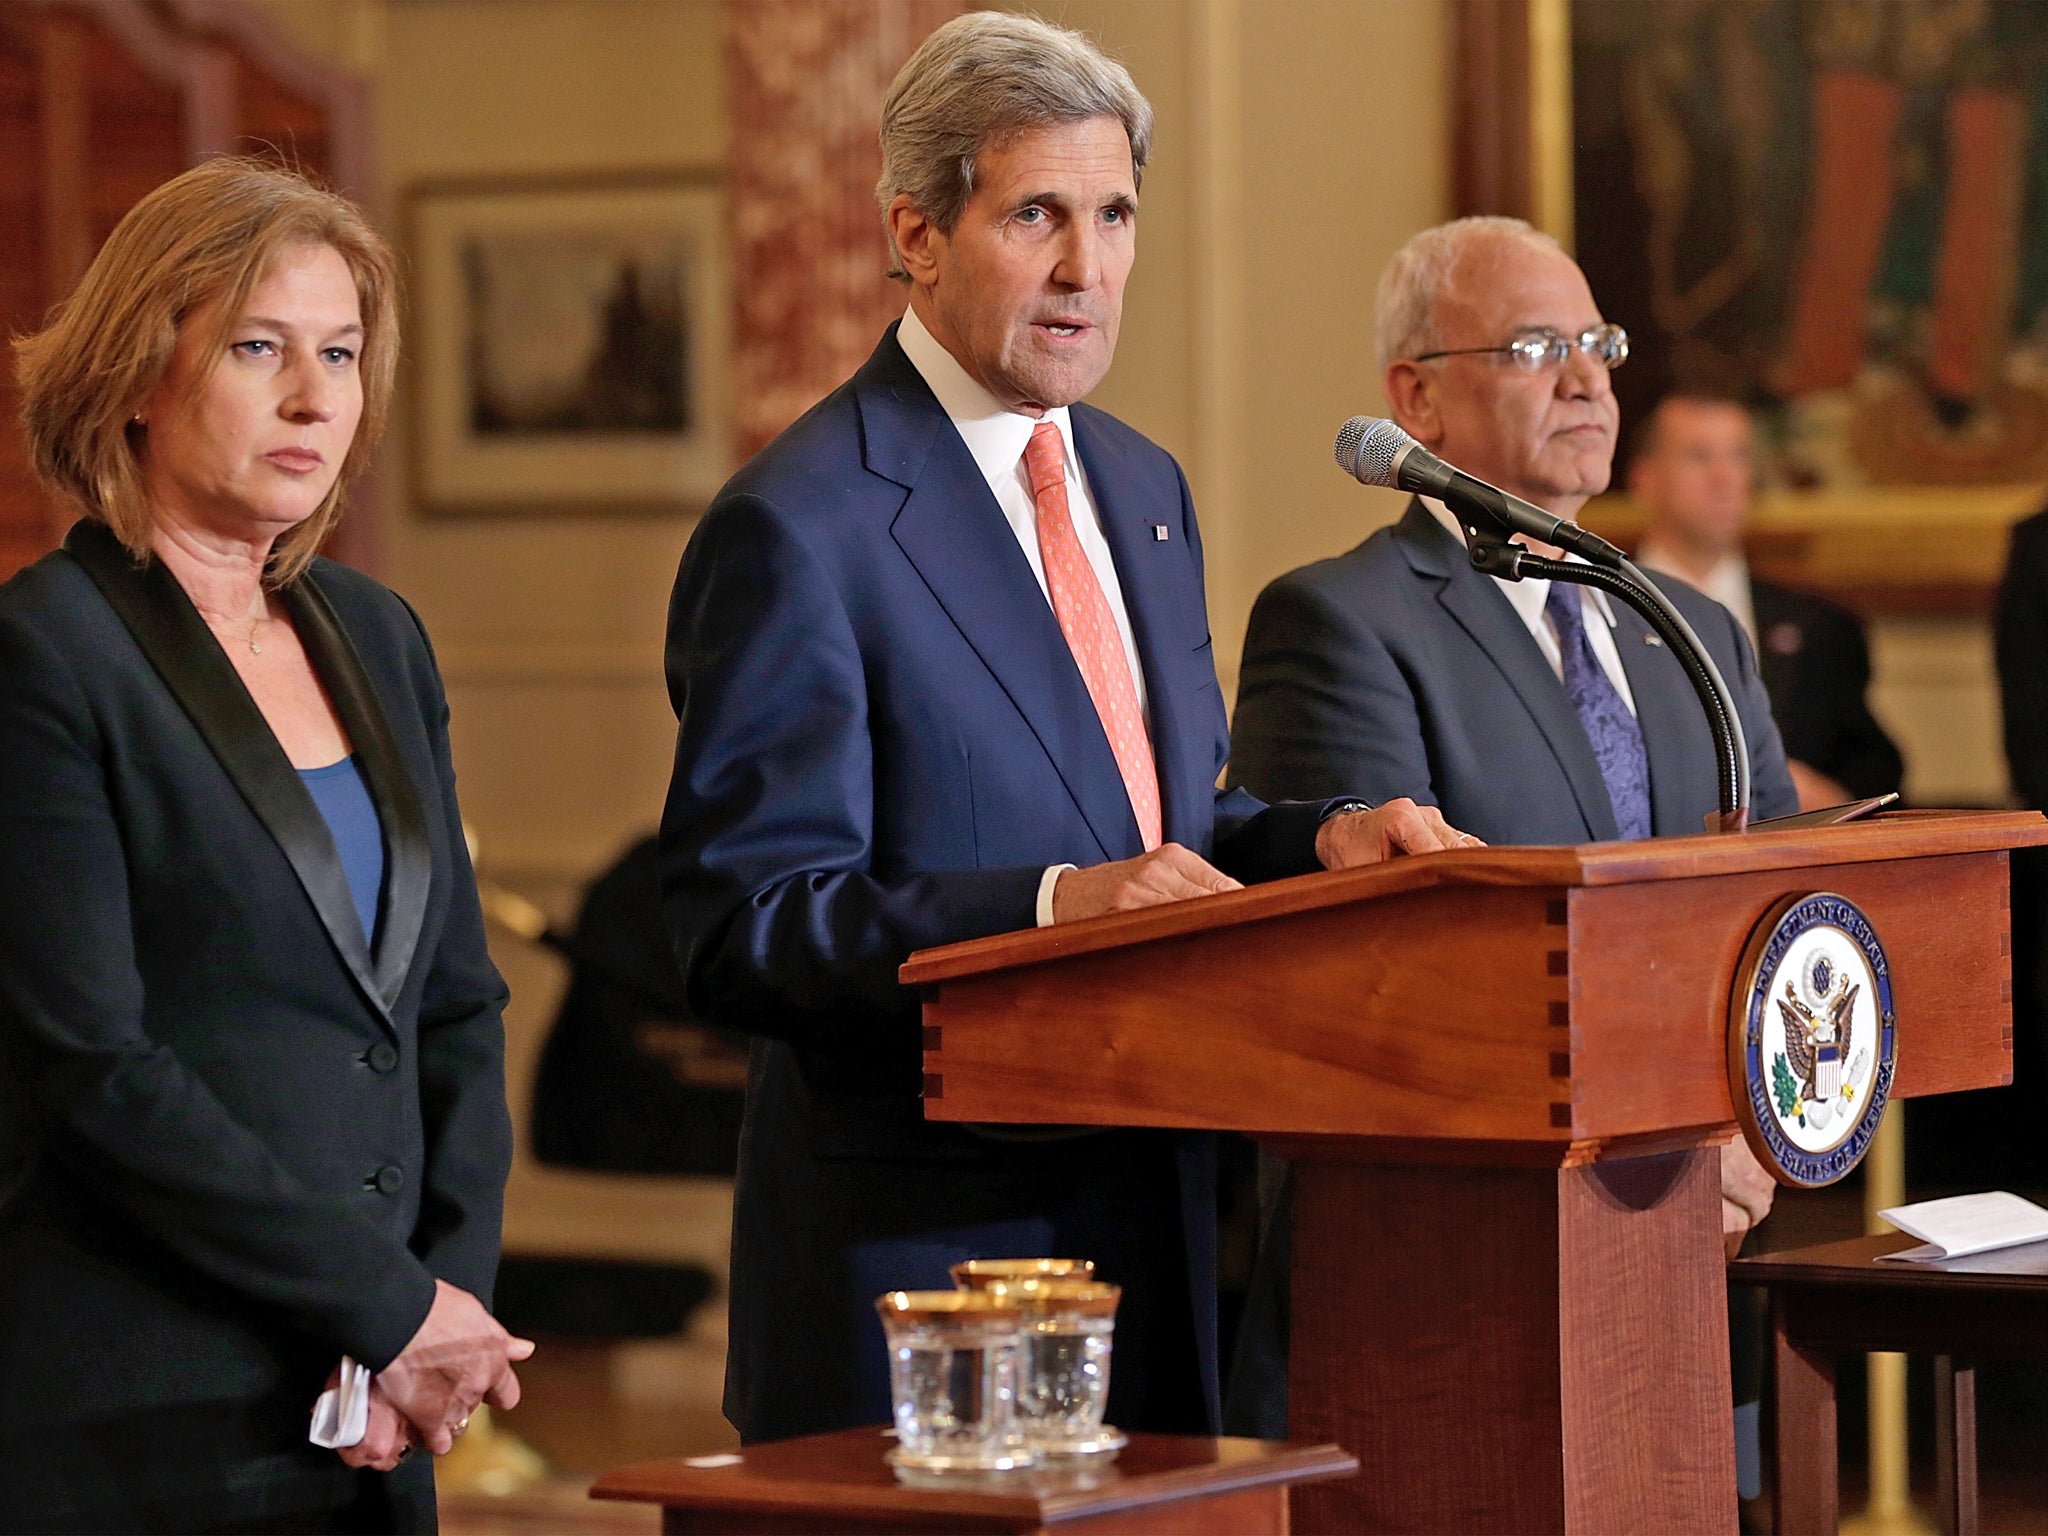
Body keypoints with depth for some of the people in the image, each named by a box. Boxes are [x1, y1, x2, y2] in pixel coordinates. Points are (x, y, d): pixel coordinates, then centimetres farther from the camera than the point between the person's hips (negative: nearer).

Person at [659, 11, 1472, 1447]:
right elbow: (745, 928, -17)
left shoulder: (1144, 489, 14)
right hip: (917, 1253, -7)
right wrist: (1052, 904, -28)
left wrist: (1319, 838, 0)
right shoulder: (794, 532, -13)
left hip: (1155, 1220, 8)